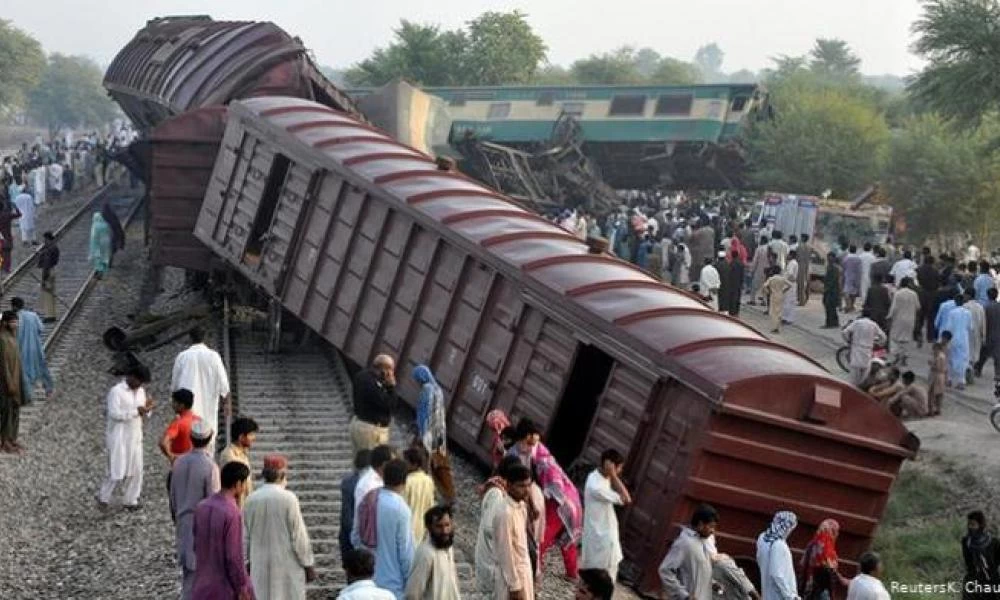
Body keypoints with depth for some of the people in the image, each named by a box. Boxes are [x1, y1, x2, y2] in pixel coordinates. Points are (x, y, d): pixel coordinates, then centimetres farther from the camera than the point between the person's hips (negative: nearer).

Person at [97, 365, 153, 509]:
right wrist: (135, 412, -24)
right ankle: (103, 497, 15)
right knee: (118, 471, -4)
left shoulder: (141, 391, 8)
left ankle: (131, 500, 18)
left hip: (135, 437, 7)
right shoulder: (116, 391, -14)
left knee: (136, 470, 7)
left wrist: (147, 408, -9)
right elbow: (114, 413, -23)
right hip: (119, 438, -7)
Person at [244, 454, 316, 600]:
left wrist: (250, 561, 18)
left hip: (260, 567, 4)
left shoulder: (251, 500, -1)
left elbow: (245, 537, 6)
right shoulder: (288, 499, -13)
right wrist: (309, 565, -1)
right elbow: (299, 535, -10)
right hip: (287, 566, -4)